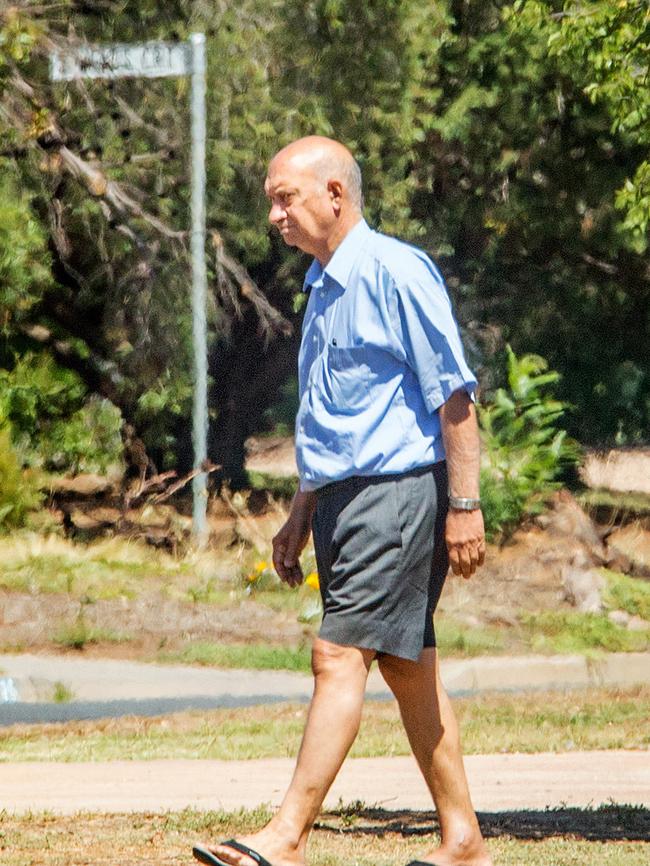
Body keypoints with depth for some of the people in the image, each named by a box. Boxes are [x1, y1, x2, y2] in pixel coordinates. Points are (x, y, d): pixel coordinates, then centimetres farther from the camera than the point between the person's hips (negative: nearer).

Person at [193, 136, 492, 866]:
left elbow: (455, 394, -14)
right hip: (342, 496, 10)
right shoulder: (323, 287, 17)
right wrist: (300, 517, 24)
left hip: (400, 491, -10)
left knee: (339, 656, -15)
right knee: (406, 667, 10)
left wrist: (464, 504, -18)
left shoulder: (394, 272, -11)